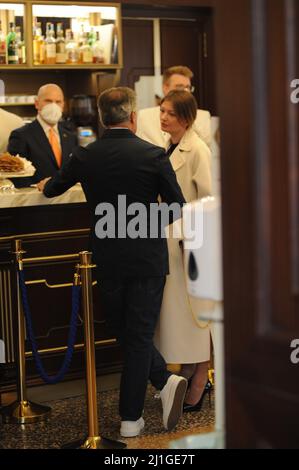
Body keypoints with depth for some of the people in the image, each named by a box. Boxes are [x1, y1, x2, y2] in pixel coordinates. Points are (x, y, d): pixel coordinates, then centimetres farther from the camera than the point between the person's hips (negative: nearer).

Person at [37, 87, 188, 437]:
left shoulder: (85, 156, -3)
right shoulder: (153, 155, -11)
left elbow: (52, 189, 16)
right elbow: (178, 208, -5)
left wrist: (45, 186, 40)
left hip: (107, 260, 2)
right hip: (148, 259, -1)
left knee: (124, 333, 18)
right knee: (139, 336, 6)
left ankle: (165, 380, 7)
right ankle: (130, 418, 10)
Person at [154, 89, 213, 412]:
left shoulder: (197, 150, -15)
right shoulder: (169, 148, 12)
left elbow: (209, 198, -17)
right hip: (170, 239, 8)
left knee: (192, 307, -1)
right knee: (172, 306, 12)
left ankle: (200, 376, 10)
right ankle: (186, 369, 24)